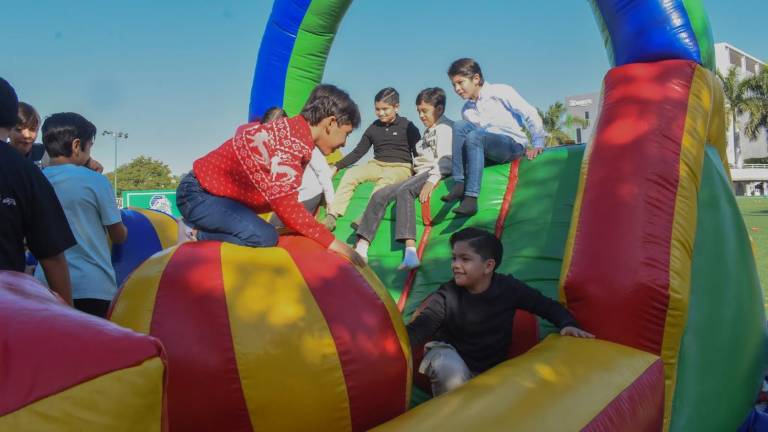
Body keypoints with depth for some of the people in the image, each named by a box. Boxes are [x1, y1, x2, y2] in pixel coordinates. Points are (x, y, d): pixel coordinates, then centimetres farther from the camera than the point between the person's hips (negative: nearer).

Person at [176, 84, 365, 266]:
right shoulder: (290, 143, -26)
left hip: (211, 190, 10)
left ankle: (198, 226, 19)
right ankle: (194, 235, -9)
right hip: (198, 194, -10)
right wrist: (330, 241, -23)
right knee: (265, 237, -27)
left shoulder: (293, 131, 4)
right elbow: (286, 205, -28)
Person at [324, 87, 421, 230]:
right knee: (351, 174, -21)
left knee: (385, 180, -38)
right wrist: (337, 166, 6)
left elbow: (418, 152, 0)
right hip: (377, 164, 4)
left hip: (401, 167, -4)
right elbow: (358, 152, 15)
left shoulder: (407, 127, 1)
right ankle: (331, 216, -29)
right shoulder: (373, 128, 12)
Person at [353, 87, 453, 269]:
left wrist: (432, 180, -27)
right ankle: (360, 250, -14)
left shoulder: (445, 127, 0)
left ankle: (410, 253, -50)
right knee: (379, 195, -6)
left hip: (433, 174, -9)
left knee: (403, 191, -36)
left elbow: (446, 159, -15)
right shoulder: (428, 131, 29)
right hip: (419, 175, 9)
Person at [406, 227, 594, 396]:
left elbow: (547, 306, -3)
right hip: (454, 364, -2)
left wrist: (567, 325, -22)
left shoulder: (509, 288, -13)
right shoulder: (446, 297, -17)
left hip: (493, 368, 2)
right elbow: (420, 328, -26)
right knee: (448, 368, -35)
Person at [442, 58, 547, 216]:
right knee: (460, 126, -18)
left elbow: (530, 114, -4)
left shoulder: (499, 92, -2)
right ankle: (460, 184, -24)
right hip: (489, 152, 5)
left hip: (514, 145, -5)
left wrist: (538, 144, -9)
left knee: (475, 137, -33)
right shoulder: (466, 110, 14)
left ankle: (471, 198, -41)